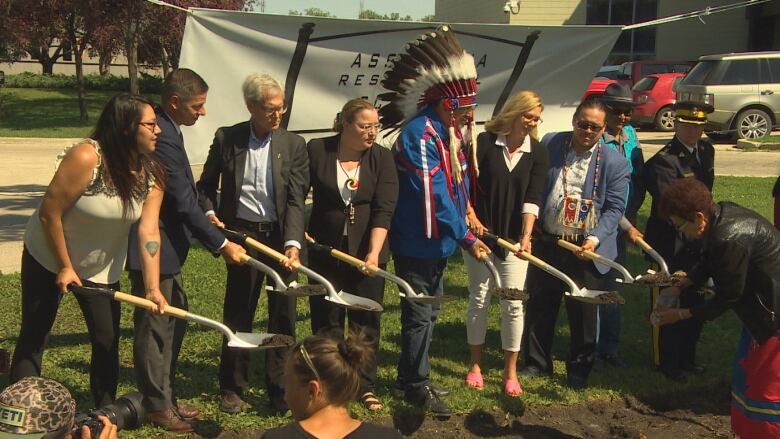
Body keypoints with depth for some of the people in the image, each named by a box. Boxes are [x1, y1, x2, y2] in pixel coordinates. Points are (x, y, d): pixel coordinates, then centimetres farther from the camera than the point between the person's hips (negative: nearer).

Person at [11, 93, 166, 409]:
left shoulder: (152, 174, -13)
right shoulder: (86, 157, -30)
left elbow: (149, 232, -20)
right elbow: (49, 214, -24)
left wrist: (153, 287, -29)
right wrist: (65, 267, -16)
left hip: (102, 268, 5)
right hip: (49, 257, -4)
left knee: (108, 341, 4)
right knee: (33, 339, 2)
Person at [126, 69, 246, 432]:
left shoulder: (165, 129, 8)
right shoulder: (162, 136, -24)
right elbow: (183, 202, -23)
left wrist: (204, 216, 18)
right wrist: (221, 244, -18)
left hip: (164, 244, 11)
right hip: (153, 246, -11)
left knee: (174, 321, 17)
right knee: (154, 327, 2)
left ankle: (166, 397, 29)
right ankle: (157, 406, 15)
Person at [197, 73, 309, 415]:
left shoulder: (294, 145, -2)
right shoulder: (226, 138, -1)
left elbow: (296, 198, -8)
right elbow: (206, 185, 10)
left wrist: (292, 243, -20)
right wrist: (209, 213, -10)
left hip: (281, 236, 0)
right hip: (242, 234, 0)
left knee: (283, 315, 5)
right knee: (238, 313, 8)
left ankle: (280, 389, 19)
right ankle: (232, 389, 22)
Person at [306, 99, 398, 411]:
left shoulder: (382, 158, -4)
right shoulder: (316, 150, -6)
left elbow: (384, 210, -12)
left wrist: (374, 252, -22)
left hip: (368, 251, 0)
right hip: (325, 250, 0)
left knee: (367, 318, 6)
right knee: (326, 319, 6)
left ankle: (366, 386, 19)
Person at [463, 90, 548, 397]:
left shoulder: (538, 153, -1)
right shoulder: (485, 142, -6)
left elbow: (532, 198, -10)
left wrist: (526, 236, -22)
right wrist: (471, 218, -13)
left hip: (514, 237, 1)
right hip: (480, 233, -1)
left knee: (513, 302, 1)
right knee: (479, 298, 8)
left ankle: (511, 371, 12)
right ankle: (475, 364, 22)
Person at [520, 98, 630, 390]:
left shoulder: (615, 163, -4)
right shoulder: (549, 145, 1)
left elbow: (614, 208, -5)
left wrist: (595, 238, -19)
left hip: (586, 251, -2)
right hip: (546, 244, 2)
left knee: (583, 312, 6)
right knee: (539, 306, 12)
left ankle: (579, 368, 24)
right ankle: (537, 362, 30)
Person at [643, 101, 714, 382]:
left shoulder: (706, 151, 8)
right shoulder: (663, 161, -18)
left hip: (696, 242, 8)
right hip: (669, 245, -8)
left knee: (694, 304, 17)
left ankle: (686, 357, 32)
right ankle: (667, 362, 19)